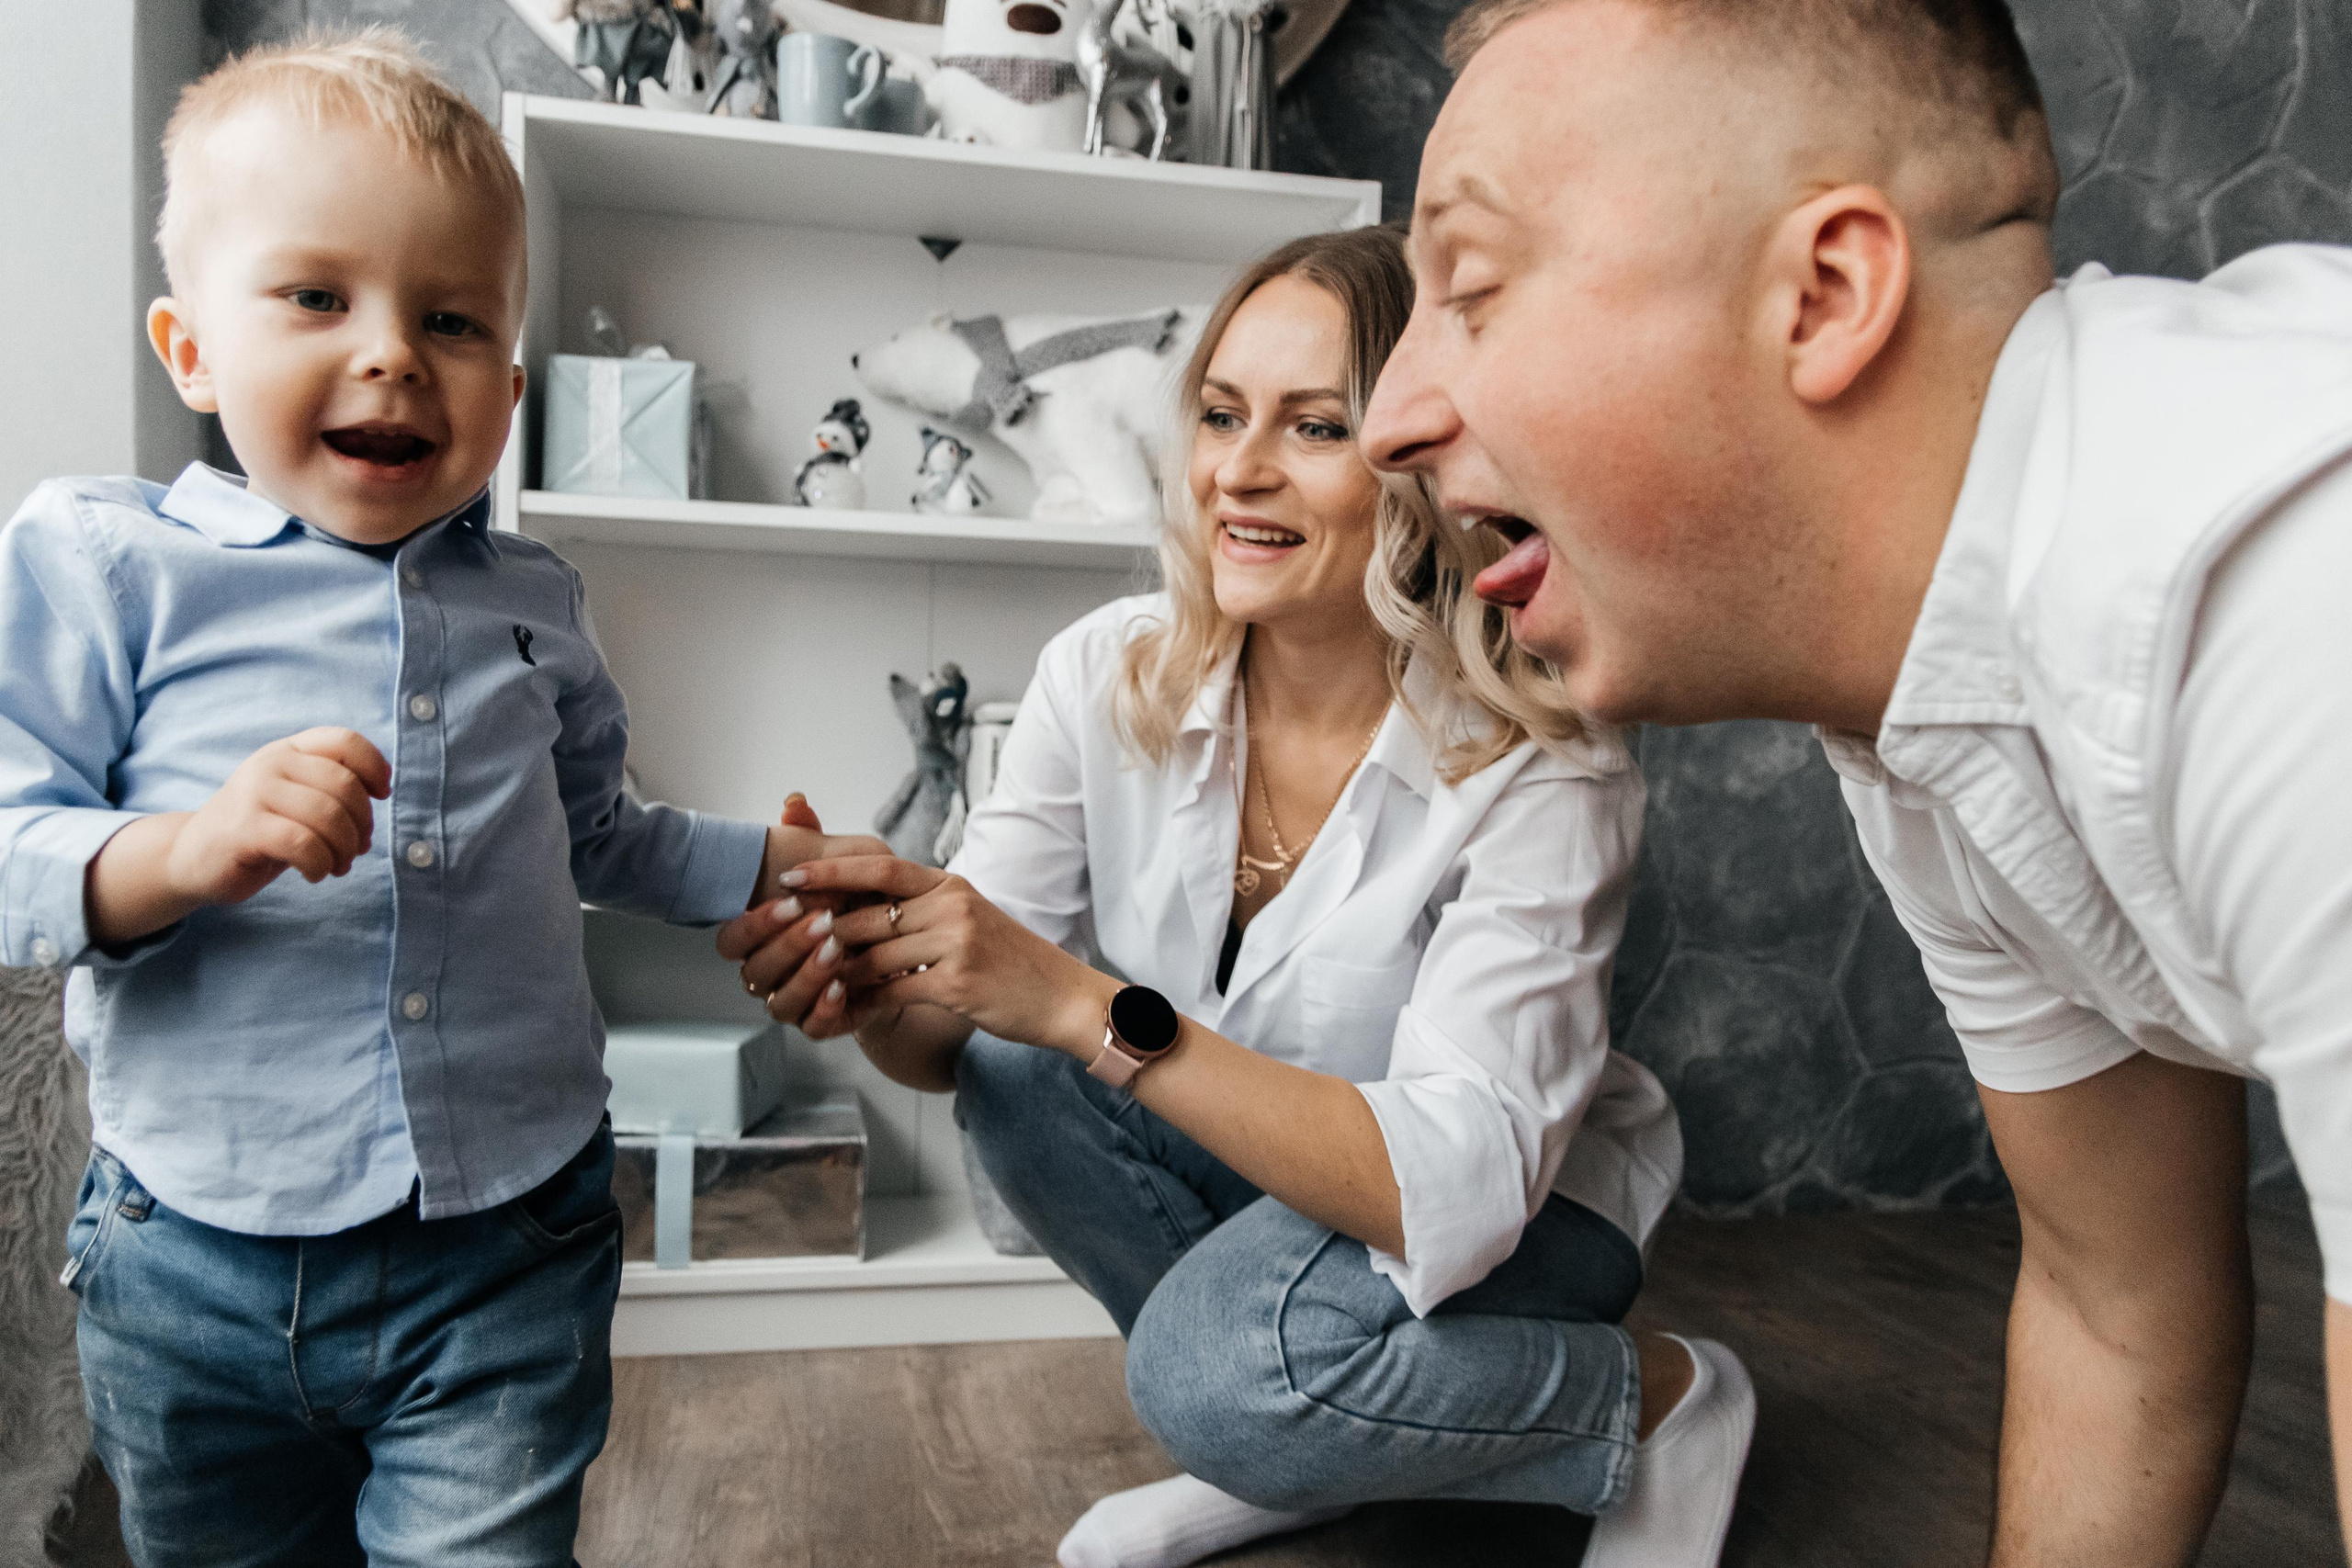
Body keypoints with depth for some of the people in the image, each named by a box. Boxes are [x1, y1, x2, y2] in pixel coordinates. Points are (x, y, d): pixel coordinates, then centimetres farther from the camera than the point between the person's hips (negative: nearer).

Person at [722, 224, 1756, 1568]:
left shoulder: (1541, 773, -27)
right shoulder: (1112, 678, -16)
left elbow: (1455, 1191, -35)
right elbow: (951, 1040, -12)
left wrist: (1088, 1006, -43)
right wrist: (869, 979, -37)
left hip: (1534, 1203, -4)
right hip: (1252, 1159, 5)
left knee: (1219, 1358, -31)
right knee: (1014, 1078, -20)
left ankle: (1659, 1401, -2)